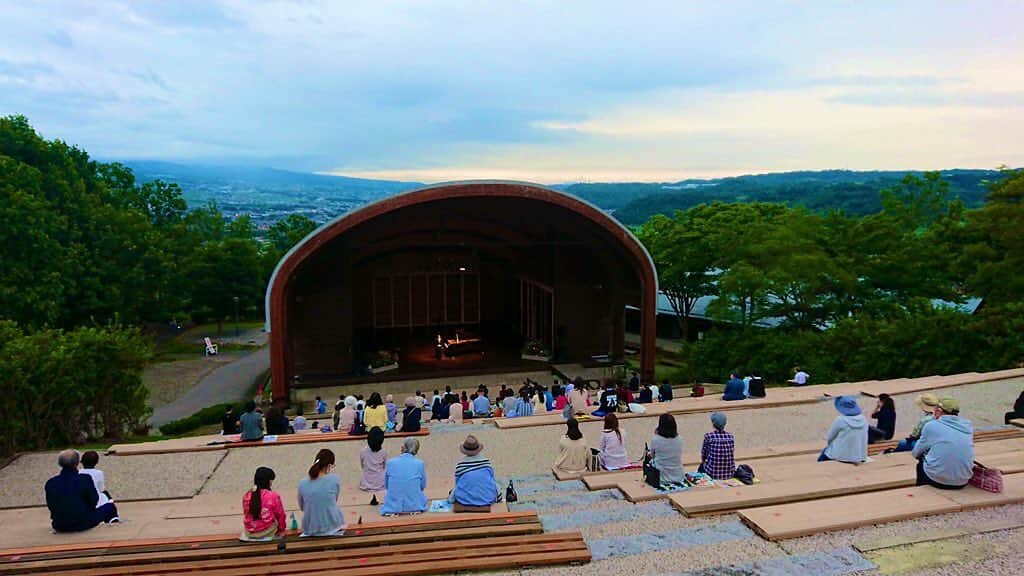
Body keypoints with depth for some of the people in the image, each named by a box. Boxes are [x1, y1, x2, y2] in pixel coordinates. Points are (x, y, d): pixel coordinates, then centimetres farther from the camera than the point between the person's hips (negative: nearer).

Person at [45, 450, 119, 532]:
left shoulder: (50, 483, -10)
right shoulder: (85, 479, -20)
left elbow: (51, 506, 3)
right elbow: (94, 501, -8)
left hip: (59, 527, 4)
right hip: (82, 525, -3)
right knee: (109, 507, 21)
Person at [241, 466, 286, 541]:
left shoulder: (246, 496, -4)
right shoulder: (273, 496, -15)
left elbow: (246, 515, 10)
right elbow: (280, 515, -5)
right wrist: (281, 529, 14)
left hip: (249, 533, 5)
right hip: (267, 532, -5)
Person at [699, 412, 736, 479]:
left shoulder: (708, 436, -12)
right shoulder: (731, 437, -2)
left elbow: (703, 455, 2)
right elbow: (731, 454, 11)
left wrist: (703, 461, 24)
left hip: (713, 473, -3)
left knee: (701, 467, 30)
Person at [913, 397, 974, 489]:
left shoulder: (931, 426, -7)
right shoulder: (968, 425, 5)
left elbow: (915, 453, 3)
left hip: (937, 481, -4)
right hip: (962, 483, 4)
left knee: (919, 464, 26)